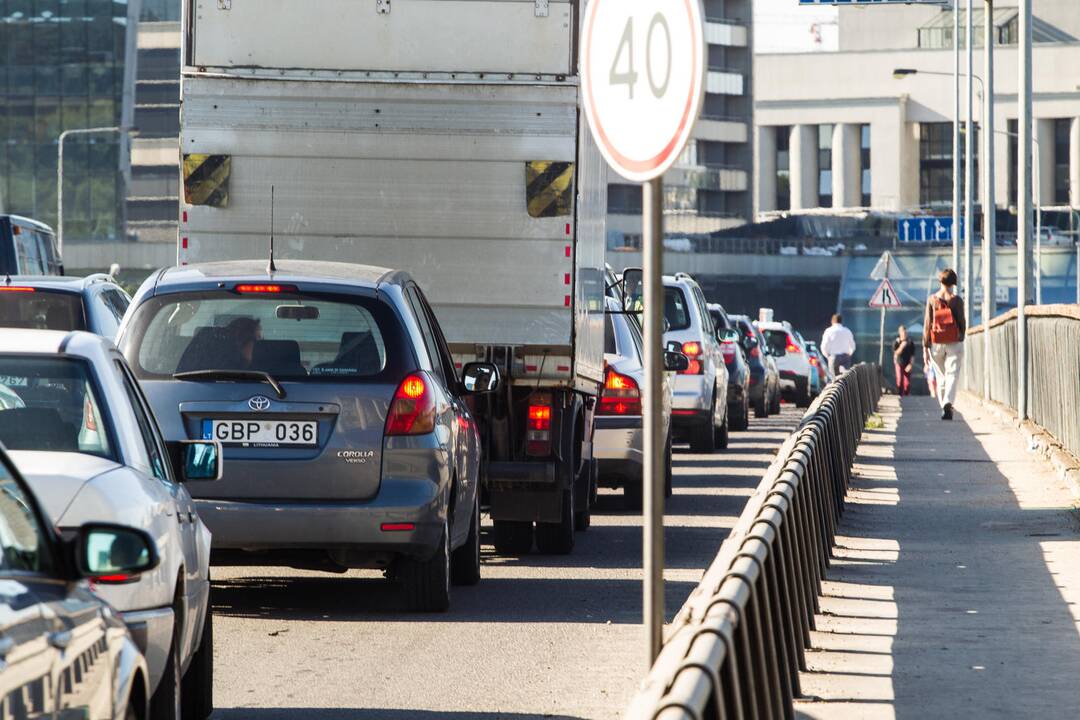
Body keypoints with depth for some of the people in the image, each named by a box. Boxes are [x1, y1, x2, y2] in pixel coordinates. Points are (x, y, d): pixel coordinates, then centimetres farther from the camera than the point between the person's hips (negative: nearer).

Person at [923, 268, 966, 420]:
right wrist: (961, 339, 12)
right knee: (952, 375, -6)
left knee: (941, 377, 15)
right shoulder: (957, 300, -4)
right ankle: (948, 403, -26)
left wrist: (925, 346, 2)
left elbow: (927, 324, -1)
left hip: (936, 343, 2)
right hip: (954, 343, -2)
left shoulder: (931, 299, 0)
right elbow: (962, 323, -3)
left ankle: (943, 406, 17)